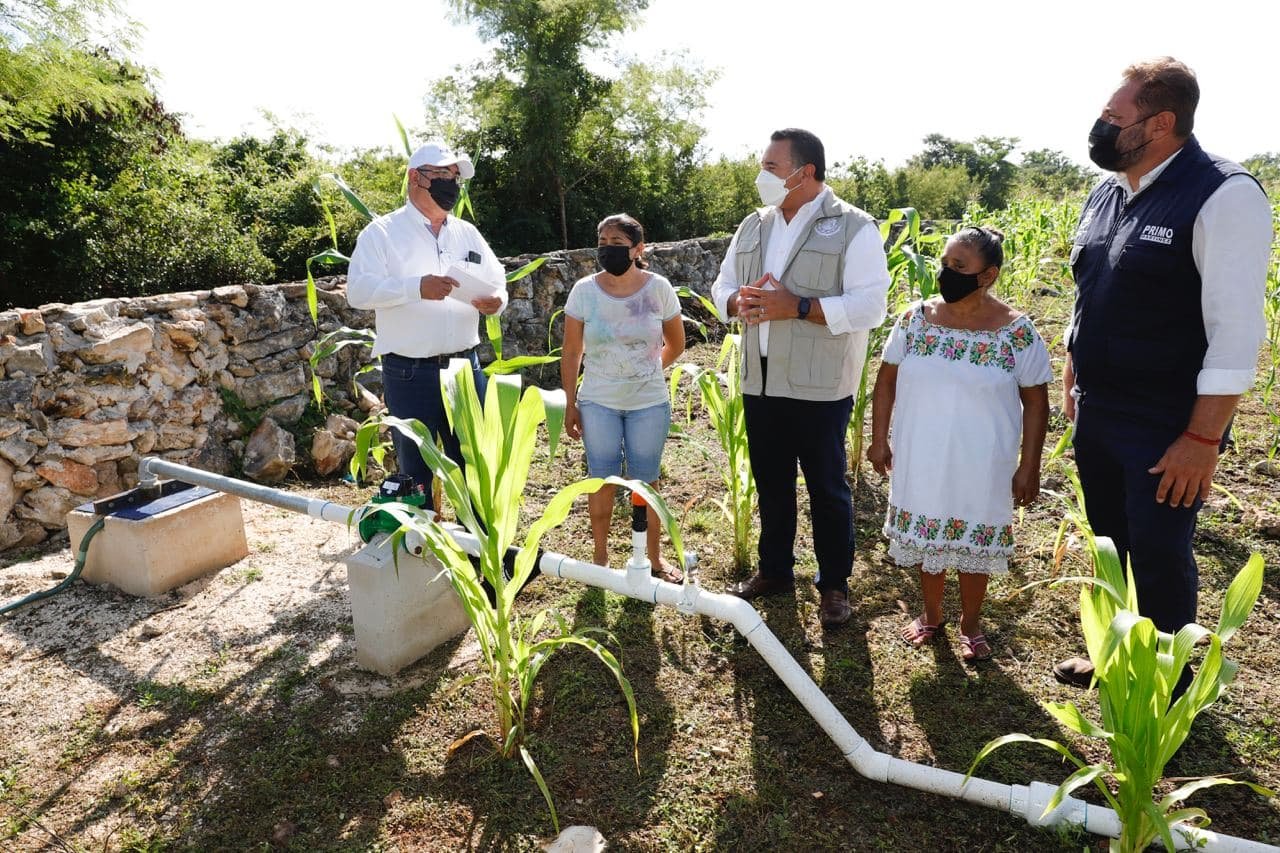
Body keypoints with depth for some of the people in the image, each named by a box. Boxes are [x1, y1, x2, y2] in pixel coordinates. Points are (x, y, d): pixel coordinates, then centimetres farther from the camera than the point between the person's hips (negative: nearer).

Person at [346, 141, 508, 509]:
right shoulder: (382, 232, -2)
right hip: (410, 374, -4)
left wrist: (497, 300, -10)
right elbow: (357, 290, -14)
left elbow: (498, 281, 14)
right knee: (416, 471, 6)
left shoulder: (468, 233, 13)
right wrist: (416, 287, -28)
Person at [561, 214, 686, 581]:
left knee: (646, 481, 10)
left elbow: (676, 344, 6)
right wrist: (570, 404, -1)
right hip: (598, 404, 0)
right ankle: (600, 555, 27)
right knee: (602, 480, 9)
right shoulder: (584, 290, -8)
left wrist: (647, 370, 9)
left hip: (649, 404, 0)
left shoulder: (658, 288, -8)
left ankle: (654, 557, 26)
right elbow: (571, 353, -2)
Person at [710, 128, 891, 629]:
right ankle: (774, 570, 33)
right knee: (770, 482, 15)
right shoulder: (753, 226, 12)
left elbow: (870, 306, -15)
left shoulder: (853, 228, -7)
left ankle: (835, 584, 23)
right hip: (760, 381, 6)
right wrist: (739, 301, -10)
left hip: (819, 386, -5)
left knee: (826, 487, 7)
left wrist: (798, 306, -23)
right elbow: (722, 287, 14)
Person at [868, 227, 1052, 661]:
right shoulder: (915, 319, -4)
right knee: (926, 535, 15)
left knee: (973, 543, 12)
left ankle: (970, 624, 35)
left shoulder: (1016, 331, -10)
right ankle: (931, 613, 38)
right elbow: (886, 381, 4)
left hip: (980, 466, -2)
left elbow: (1035, 402, -5)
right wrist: (879, 440, 1)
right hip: (920, 460, 2)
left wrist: (1029, 467, -7)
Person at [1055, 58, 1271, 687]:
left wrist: (1203, 439, -20)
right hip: (1096, 418, 7)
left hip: (1165, 429, -7)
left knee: (1159, 558, 6)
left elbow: (1236, 330, -19)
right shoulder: (1105, 195, 8)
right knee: (1110, 545, 19)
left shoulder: (1223, 196, -16)